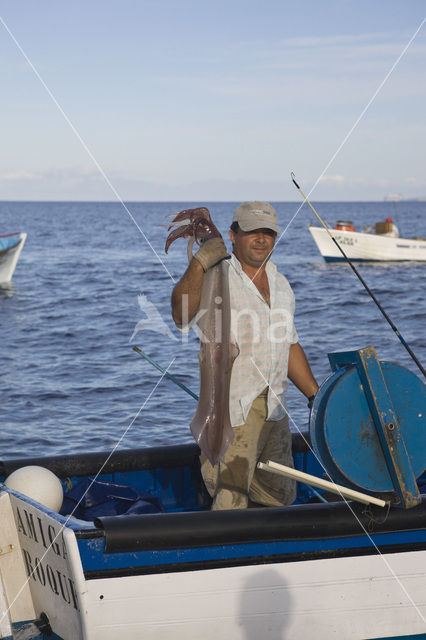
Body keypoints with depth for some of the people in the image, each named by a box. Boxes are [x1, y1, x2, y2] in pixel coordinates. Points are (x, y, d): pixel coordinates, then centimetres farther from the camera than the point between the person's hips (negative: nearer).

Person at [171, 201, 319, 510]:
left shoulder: (281, 285, 16)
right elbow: (181, 315, -27)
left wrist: (316, 395, 22)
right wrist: (199, 265, -37)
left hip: (275, 410, 7)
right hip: (232, 408, -7)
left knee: (279, 496, 17)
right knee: (231, 500, -10)